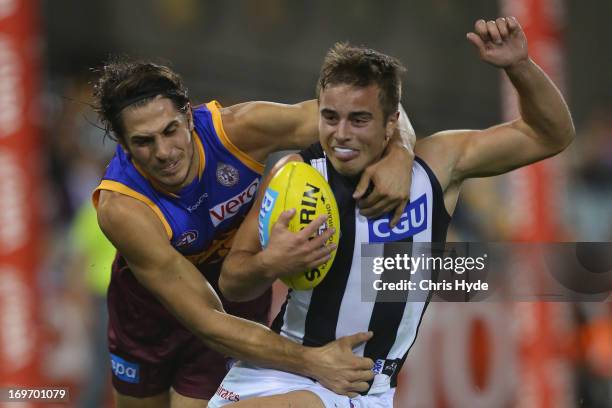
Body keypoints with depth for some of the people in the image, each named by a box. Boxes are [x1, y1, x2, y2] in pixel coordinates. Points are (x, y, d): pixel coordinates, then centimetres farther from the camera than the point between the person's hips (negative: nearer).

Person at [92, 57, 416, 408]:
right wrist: (311, 362, -48)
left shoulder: (237, 129, -33)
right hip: (151, 300, 0)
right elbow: (207, 322, -39)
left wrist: (398, 156, -47)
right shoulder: (121, 208, -38)